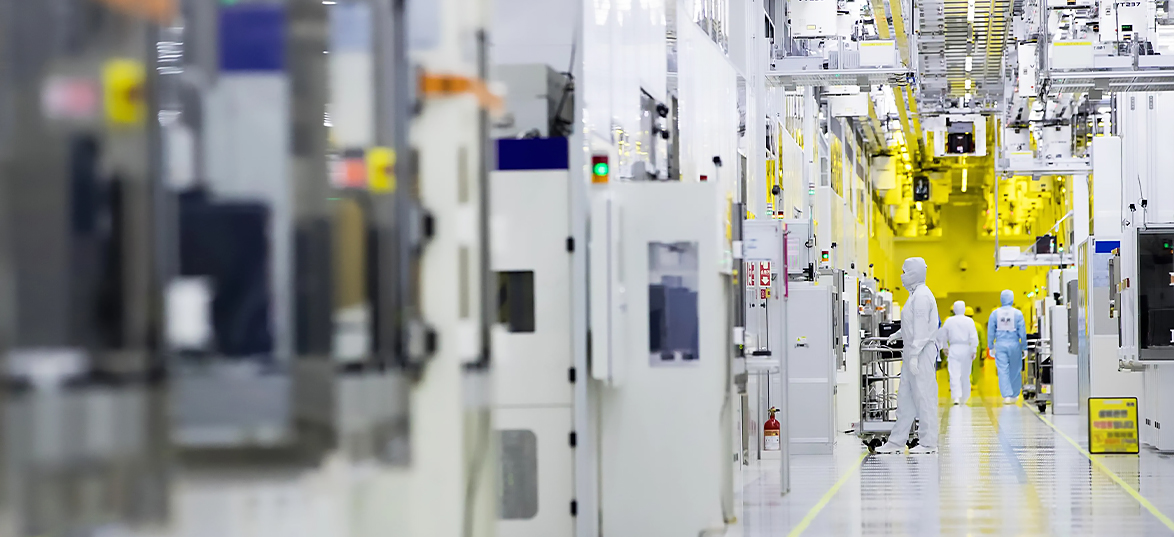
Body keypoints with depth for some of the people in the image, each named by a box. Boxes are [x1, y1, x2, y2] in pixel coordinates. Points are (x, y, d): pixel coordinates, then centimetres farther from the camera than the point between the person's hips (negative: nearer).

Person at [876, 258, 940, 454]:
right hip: (913, 351, 11)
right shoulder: (916, 294, 16)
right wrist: (897, 335, 26)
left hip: (922, 350, -11)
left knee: (924, 396, -5)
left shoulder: (922, 296, -15)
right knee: (905, 396, 11)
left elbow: (921, 328, -19)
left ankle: (928, 442, 0)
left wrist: (914, 355, -21)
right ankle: (897, 441, 14)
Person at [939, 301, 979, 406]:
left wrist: (945, 347, 24)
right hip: (966, 349, 1)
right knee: (965, 375, 13)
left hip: (953, 349, -1)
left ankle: (956, 397, -22)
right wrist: (973, 351, -1)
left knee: (954, 375, -6)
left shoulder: (949, 321, 2)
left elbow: (942, 336, 10)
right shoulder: (969, 321, -2)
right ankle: (964, 398, 23)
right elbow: (973, 337, -7)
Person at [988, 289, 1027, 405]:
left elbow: (990, 331, 3)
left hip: (1000, 345, 0)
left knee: (1003, 371, -1)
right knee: (1015, 371, 13)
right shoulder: (1018, 313, -4)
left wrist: (991, 347, 11)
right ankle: (1014, 395, 21)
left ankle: (1007, 395, -11)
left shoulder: (995, 313, 0)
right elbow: (1022, 332, -2)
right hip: (1014, 344, 0)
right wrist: (1024, 347, 6)